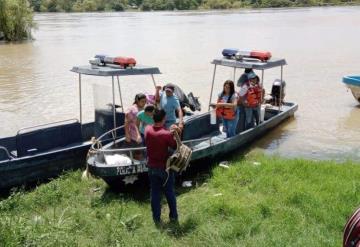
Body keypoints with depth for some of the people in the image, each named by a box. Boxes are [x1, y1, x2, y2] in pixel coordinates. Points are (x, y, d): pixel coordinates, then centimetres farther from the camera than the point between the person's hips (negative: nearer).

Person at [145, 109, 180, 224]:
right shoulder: (166, 134, -23)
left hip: (152, 167, 4)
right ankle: (173, 216, 25)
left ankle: (156, 218, 22)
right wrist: (175, 133, -1)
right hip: (165, 167, -4)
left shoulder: (147, 129, -8)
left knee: (154, 193, 14)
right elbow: (176, 146, -9)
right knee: (170, 192, 14)